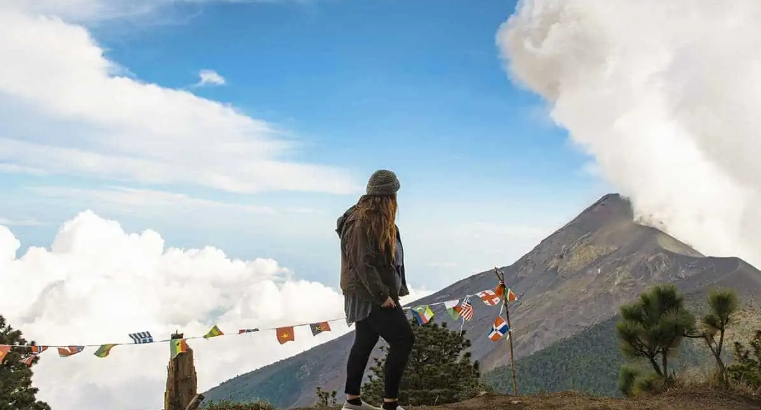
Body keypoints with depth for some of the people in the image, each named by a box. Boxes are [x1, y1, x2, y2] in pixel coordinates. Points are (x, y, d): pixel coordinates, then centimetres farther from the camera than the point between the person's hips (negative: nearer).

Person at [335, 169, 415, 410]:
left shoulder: (374, 220, 11)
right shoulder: (362, 223, -21)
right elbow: (363, 263, -25)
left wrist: (387, 291, 15)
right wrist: (383, 295, -23)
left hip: (368, 293, 10)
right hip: (369, 295, -10)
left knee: (365, 343, 16)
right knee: (403, 339, -8)